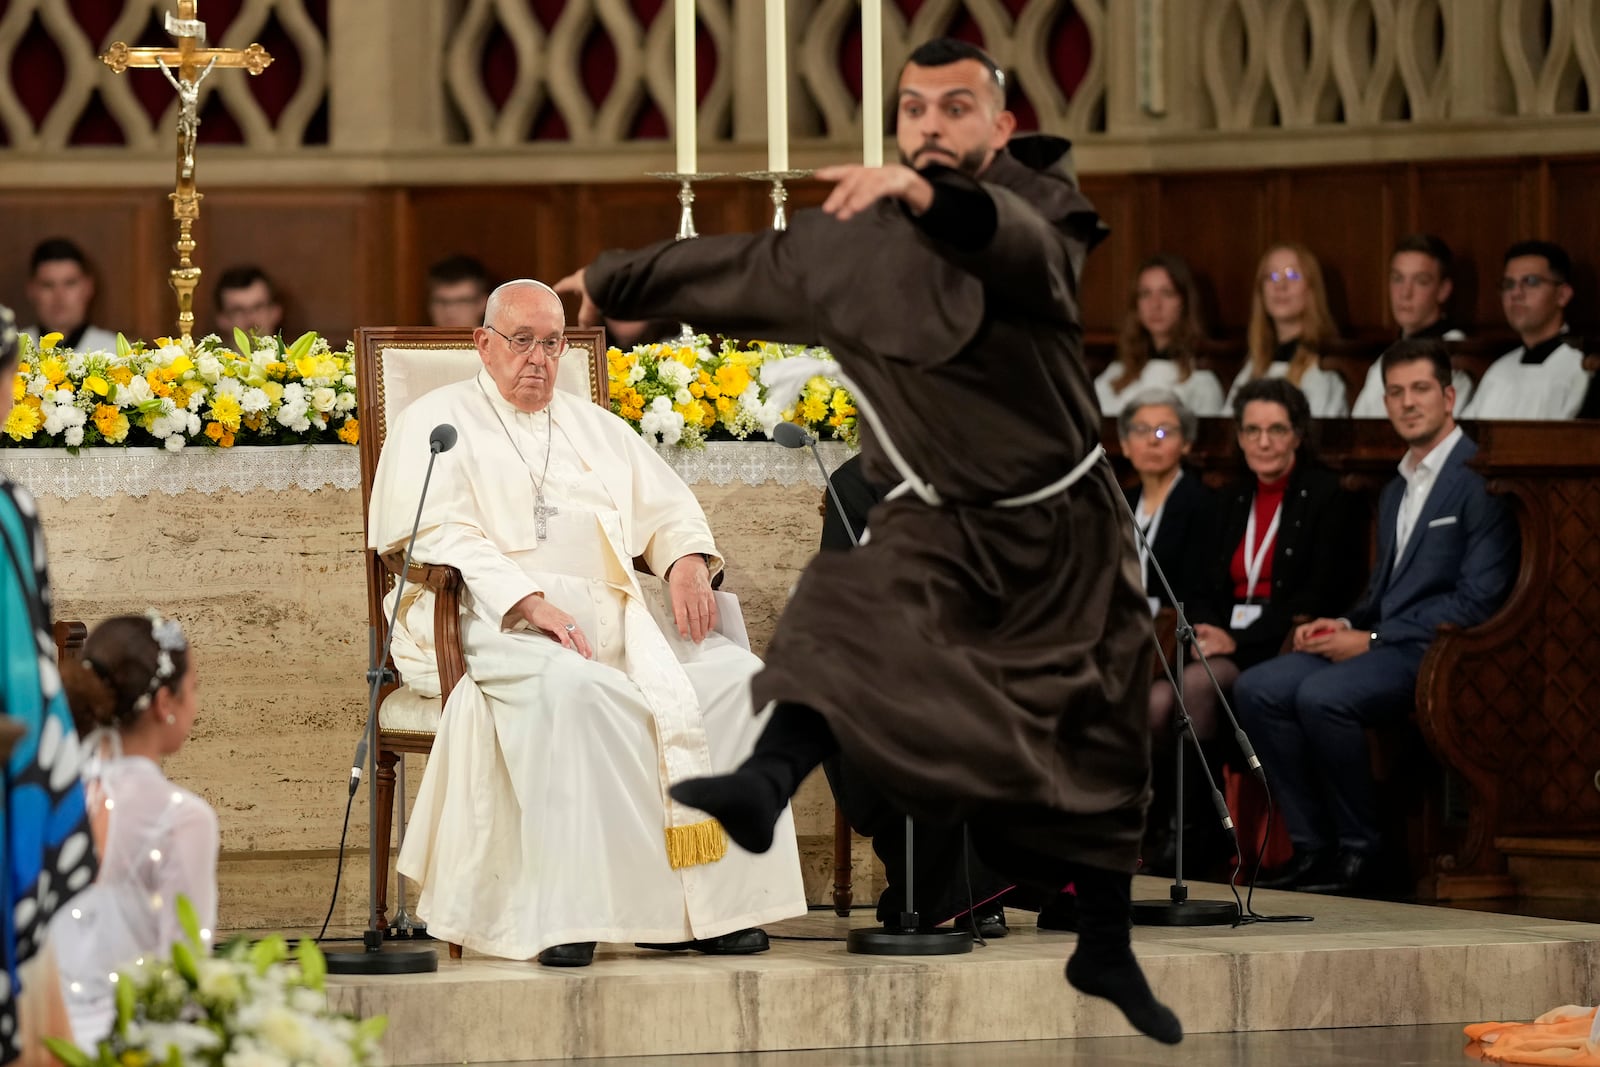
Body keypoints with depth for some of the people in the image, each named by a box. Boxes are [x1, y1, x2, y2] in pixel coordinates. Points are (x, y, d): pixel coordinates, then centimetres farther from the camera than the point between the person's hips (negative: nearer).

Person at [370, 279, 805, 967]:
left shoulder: (596, 428, 28)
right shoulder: (438, 421, 10)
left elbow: (668, 509, 23)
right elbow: (441, 536, -5)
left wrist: (687, 561, -3)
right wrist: (531, 602, -20)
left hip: (612, 611, 6)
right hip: (496, 619, -5)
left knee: (734, 675, -20)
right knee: (571, 687, -39)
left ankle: (716, 900, -21)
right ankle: (566, 913, -38)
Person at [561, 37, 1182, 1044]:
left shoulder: (1039, 204, -12)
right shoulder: (848, 245, -2)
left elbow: (1017, 244, -38)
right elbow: (730, 268, 14)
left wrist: (926, 196, -59)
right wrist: (614, 281, 27)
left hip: (1067, 526, 0)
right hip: (941, 524, 1)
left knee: (1100, 751, 11)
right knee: (854, 615, -32)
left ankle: (1107, 952, 30)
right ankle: (768, 783, -57)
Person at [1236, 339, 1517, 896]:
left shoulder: (1480, 479, -8)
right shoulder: (1395, 491, 22)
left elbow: (1477, 600, -15)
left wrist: (1372, 640, -15)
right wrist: (1345, 624, 3)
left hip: (1436, 650, -9)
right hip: (1379, 643, 9)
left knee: (1323, 696, -32)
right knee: (1257, 688, -11)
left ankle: (1360, 852, -18)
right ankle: (1313, 847, -9)